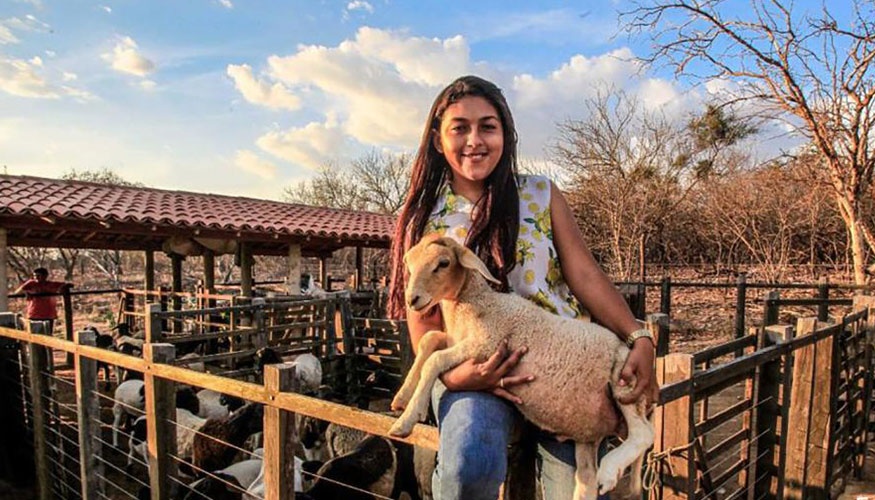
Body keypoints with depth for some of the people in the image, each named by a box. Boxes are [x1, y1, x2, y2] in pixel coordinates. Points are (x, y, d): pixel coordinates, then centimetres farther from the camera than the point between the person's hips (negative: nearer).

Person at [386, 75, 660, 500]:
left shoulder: (542, 195, 6)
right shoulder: (423, 221, 4)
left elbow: (586, 277, 1)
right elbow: (423, 321, 1)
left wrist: (638, 339, -12)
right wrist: (457, 376, -17)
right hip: (473, 367, -1)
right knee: (470, 465, -29)